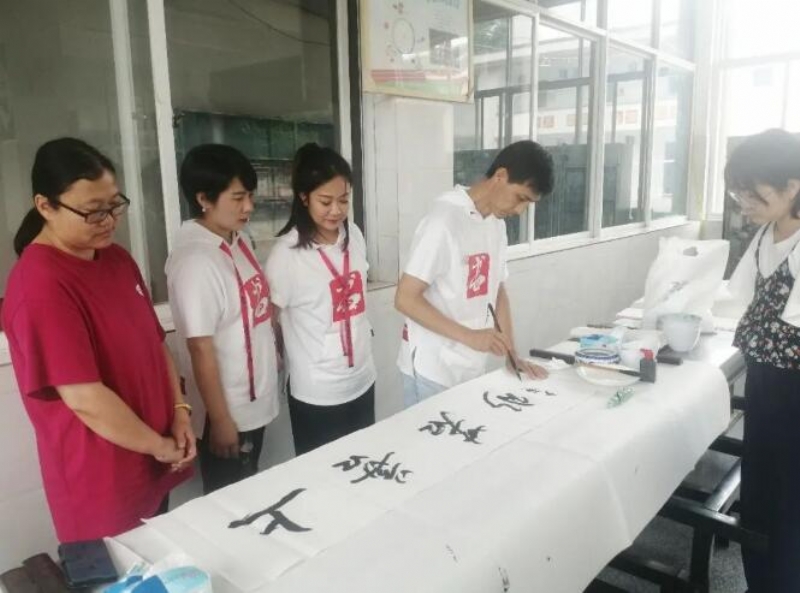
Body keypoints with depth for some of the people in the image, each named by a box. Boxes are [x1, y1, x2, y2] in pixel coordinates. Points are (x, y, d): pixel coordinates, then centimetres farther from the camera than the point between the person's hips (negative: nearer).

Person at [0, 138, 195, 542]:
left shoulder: (117, 259, 4)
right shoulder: (40, 285, -22)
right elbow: (85, 399, -25)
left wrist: (179, 411, -1)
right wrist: (159, 446, -14)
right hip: (101, 485, -7)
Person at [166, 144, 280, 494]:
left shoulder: (237, 239, 1)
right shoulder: (195, 261, -25)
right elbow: (201, 349, -22)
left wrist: (273, 350, 17)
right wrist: (220, 419, -17)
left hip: (254, 401, 8)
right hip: (227, 411, -8)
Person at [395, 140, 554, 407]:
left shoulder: (497, 222, 6)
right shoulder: (445, 219, -19)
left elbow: (498, 291, 11)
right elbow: (405, 299, -20)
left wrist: (513, 356, 4)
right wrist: (469, 336, -24)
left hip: (473, 369, 8)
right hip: (432, 372, -7)